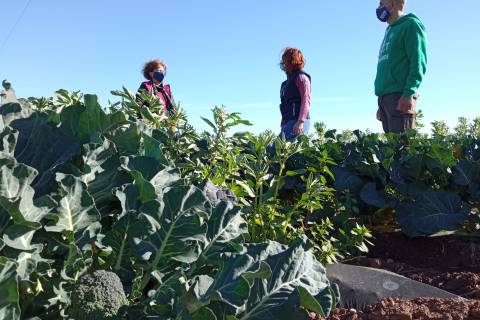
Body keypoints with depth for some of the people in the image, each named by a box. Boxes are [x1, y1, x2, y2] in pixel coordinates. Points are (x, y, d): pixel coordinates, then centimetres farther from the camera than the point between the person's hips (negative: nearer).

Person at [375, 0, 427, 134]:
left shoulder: (411, 24, 1)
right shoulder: (390, 30, 26)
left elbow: (418, 62, -10)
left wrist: (409, 94, -22)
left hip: (400, 96, -8)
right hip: (385, 96, 8)